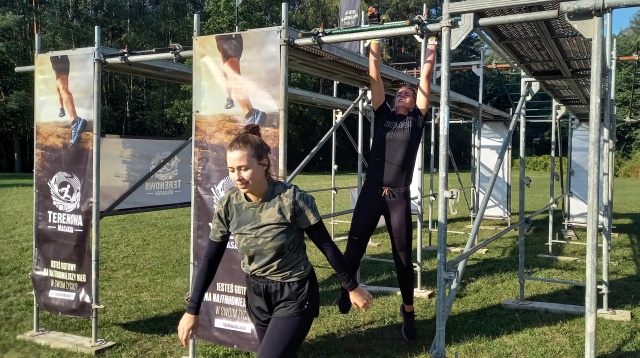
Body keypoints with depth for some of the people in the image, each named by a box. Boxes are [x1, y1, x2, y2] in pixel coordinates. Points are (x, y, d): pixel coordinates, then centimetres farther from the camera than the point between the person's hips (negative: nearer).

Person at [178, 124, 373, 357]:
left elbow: (326, 245, -13)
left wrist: (352, 287, -6)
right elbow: (211, 259, -1)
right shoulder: (228, 206, -10)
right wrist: (192, 310, 0)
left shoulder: (291, 199, -22)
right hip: (257, 296, 5)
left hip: (294, 295, -4)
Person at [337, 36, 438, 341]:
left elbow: (425, 79, 8)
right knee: (355, 243, 4)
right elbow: (374, 77, 11)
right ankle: (346, 288, 30)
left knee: (403, 256, 7)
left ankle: (408, 311, 23)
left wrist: (431, 46, 12)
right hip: (372, 191, 1)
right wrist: (374, 43, 11)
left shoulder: (417, 118, 10)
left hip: (399, 196, -1)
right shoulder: (383, 115, 13)